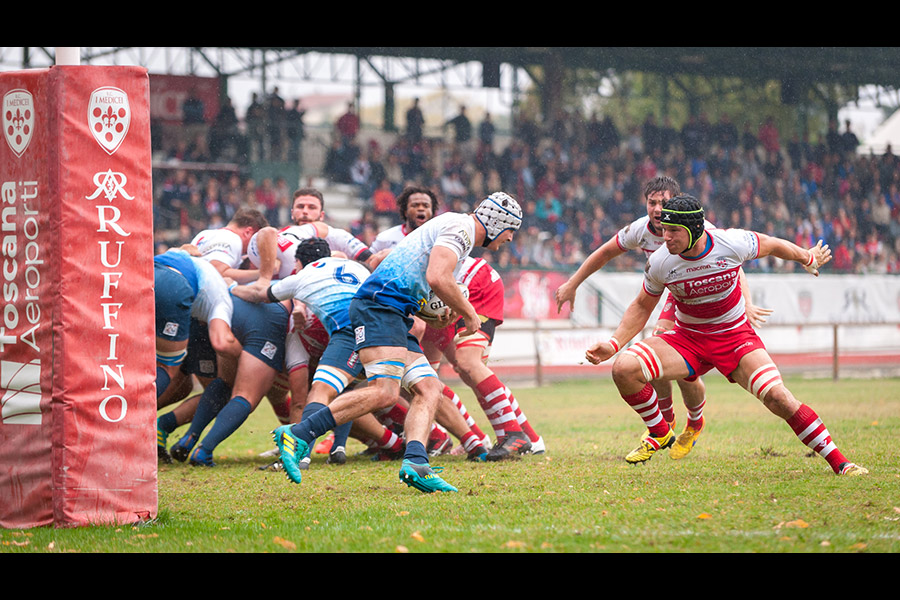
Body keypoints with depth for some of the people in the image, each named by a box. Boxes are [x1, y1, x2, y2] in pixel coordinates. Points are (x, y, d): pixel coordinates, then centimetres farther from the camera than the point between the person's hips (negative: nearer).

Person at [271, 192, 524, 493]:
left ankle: (415, 462, -19)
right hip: (379, 306, -11)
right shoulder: (460, 227, -2)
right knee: (384, 392, -23)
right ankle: (298, 435, -23)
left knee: (429, 389, -1)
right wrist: (469, 314, -3)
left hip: (396, 316, 11)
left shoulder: (454, 228, 29)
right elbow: (437, 278, -16)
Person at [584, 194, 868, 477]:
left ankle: (838, 462, -12)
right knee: (623, 369, -21)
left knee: (776, 396, -24)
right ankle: (659, 434, 4)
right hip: (686, 338, 2)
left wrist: (808, 258, 22)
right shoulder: (659, 263, -15)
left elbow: (772, 245, 3)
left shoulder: (733, 243, -20)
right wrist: (613, 344, -7)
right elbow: (642, 306, 4)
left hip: (736, 336, -2)